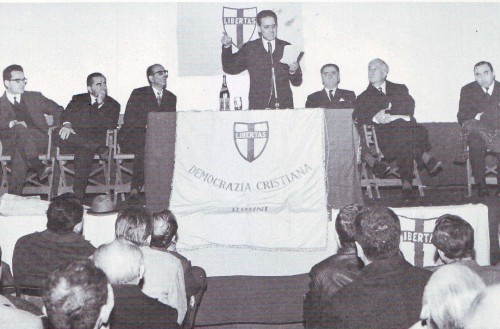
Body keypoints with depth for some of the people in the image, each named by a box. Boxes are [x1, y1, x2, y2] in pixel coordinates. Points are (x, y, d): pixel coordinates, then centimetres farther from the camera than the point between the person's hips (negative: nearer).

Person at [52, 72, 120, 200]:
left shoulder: (112, 105, 14)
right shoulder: (78, 99, 21)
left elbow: (111, 125, -2)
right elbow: (66, 114, 7)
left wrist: (100, 104, -7)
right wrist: (67, 124, -16)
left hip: (95, 140, -2)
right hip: (73, 138, 2)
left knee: (83, 151, -38)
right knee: (57, 134, -32)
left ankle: (78, 195, -39)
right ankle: (100, 149, -36)